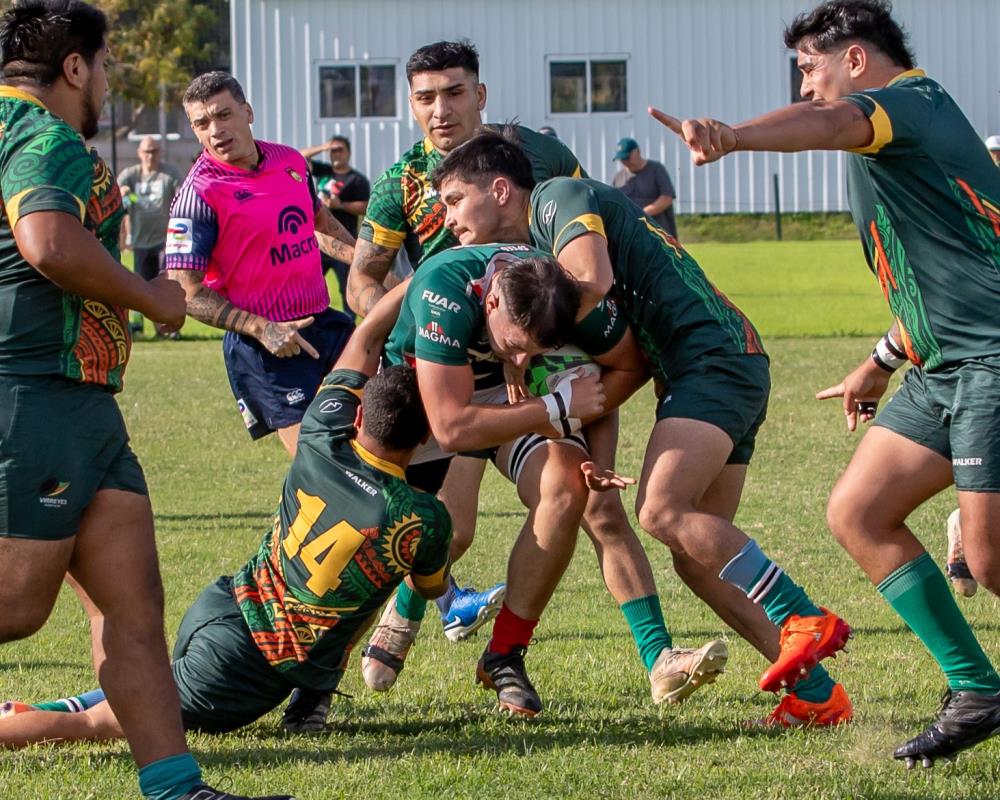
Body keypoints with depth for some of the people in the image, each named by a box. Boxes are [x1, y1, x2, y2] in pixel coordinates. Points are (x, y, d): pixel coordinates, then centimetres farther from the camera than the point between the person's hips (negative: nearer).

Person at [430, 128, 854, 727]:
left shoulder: (560, 197, -2)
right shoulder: (534, 244, 26)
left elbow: (592, 287, -20)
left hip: (714, 357, -10)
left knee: (663, 510, -25)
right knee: (696, 554, 3)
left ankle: (806, 621, -24)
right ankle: (818, 695, 0)